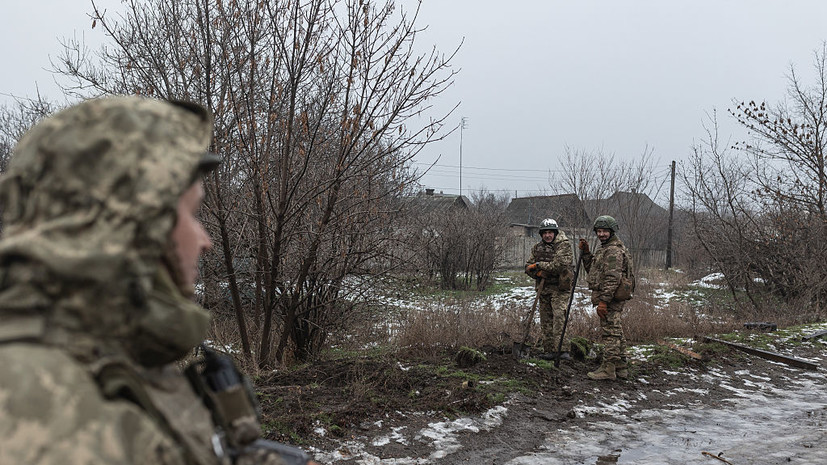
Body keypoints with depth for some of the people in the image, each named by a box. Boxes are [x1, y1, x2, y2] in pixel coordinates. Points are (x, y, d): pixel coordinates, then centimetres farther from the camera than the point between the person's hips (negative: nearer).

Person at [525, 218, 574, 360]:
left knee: (559, 317, -17)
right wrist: (538, 273, -10)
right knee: (546, 320, 8)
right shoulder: (537, 248, 11)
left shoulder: (564, 245, -6)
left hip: (559, 288, -6)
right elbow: (528, 267, 11)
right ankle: (549, 350, 15)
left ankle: (563, 349, -19)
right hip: (543, 288, 6)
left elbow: (560, 264, -20)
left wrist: (539, 265, -14)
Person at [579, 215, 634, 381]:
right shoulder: (606, 249, 20)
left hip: (611, 298, -11)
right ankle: (621, 367, 22)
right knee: (616, 332, 14)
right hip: (613, 299, 11)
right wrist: (586, 252, 11)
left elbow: (612, 278, -22)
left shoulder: (614, 250, -15)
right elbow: (591, 269, 24)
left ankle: (608, 369, -4)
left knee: (610, 332, -7)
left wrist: (603, 301, -25)